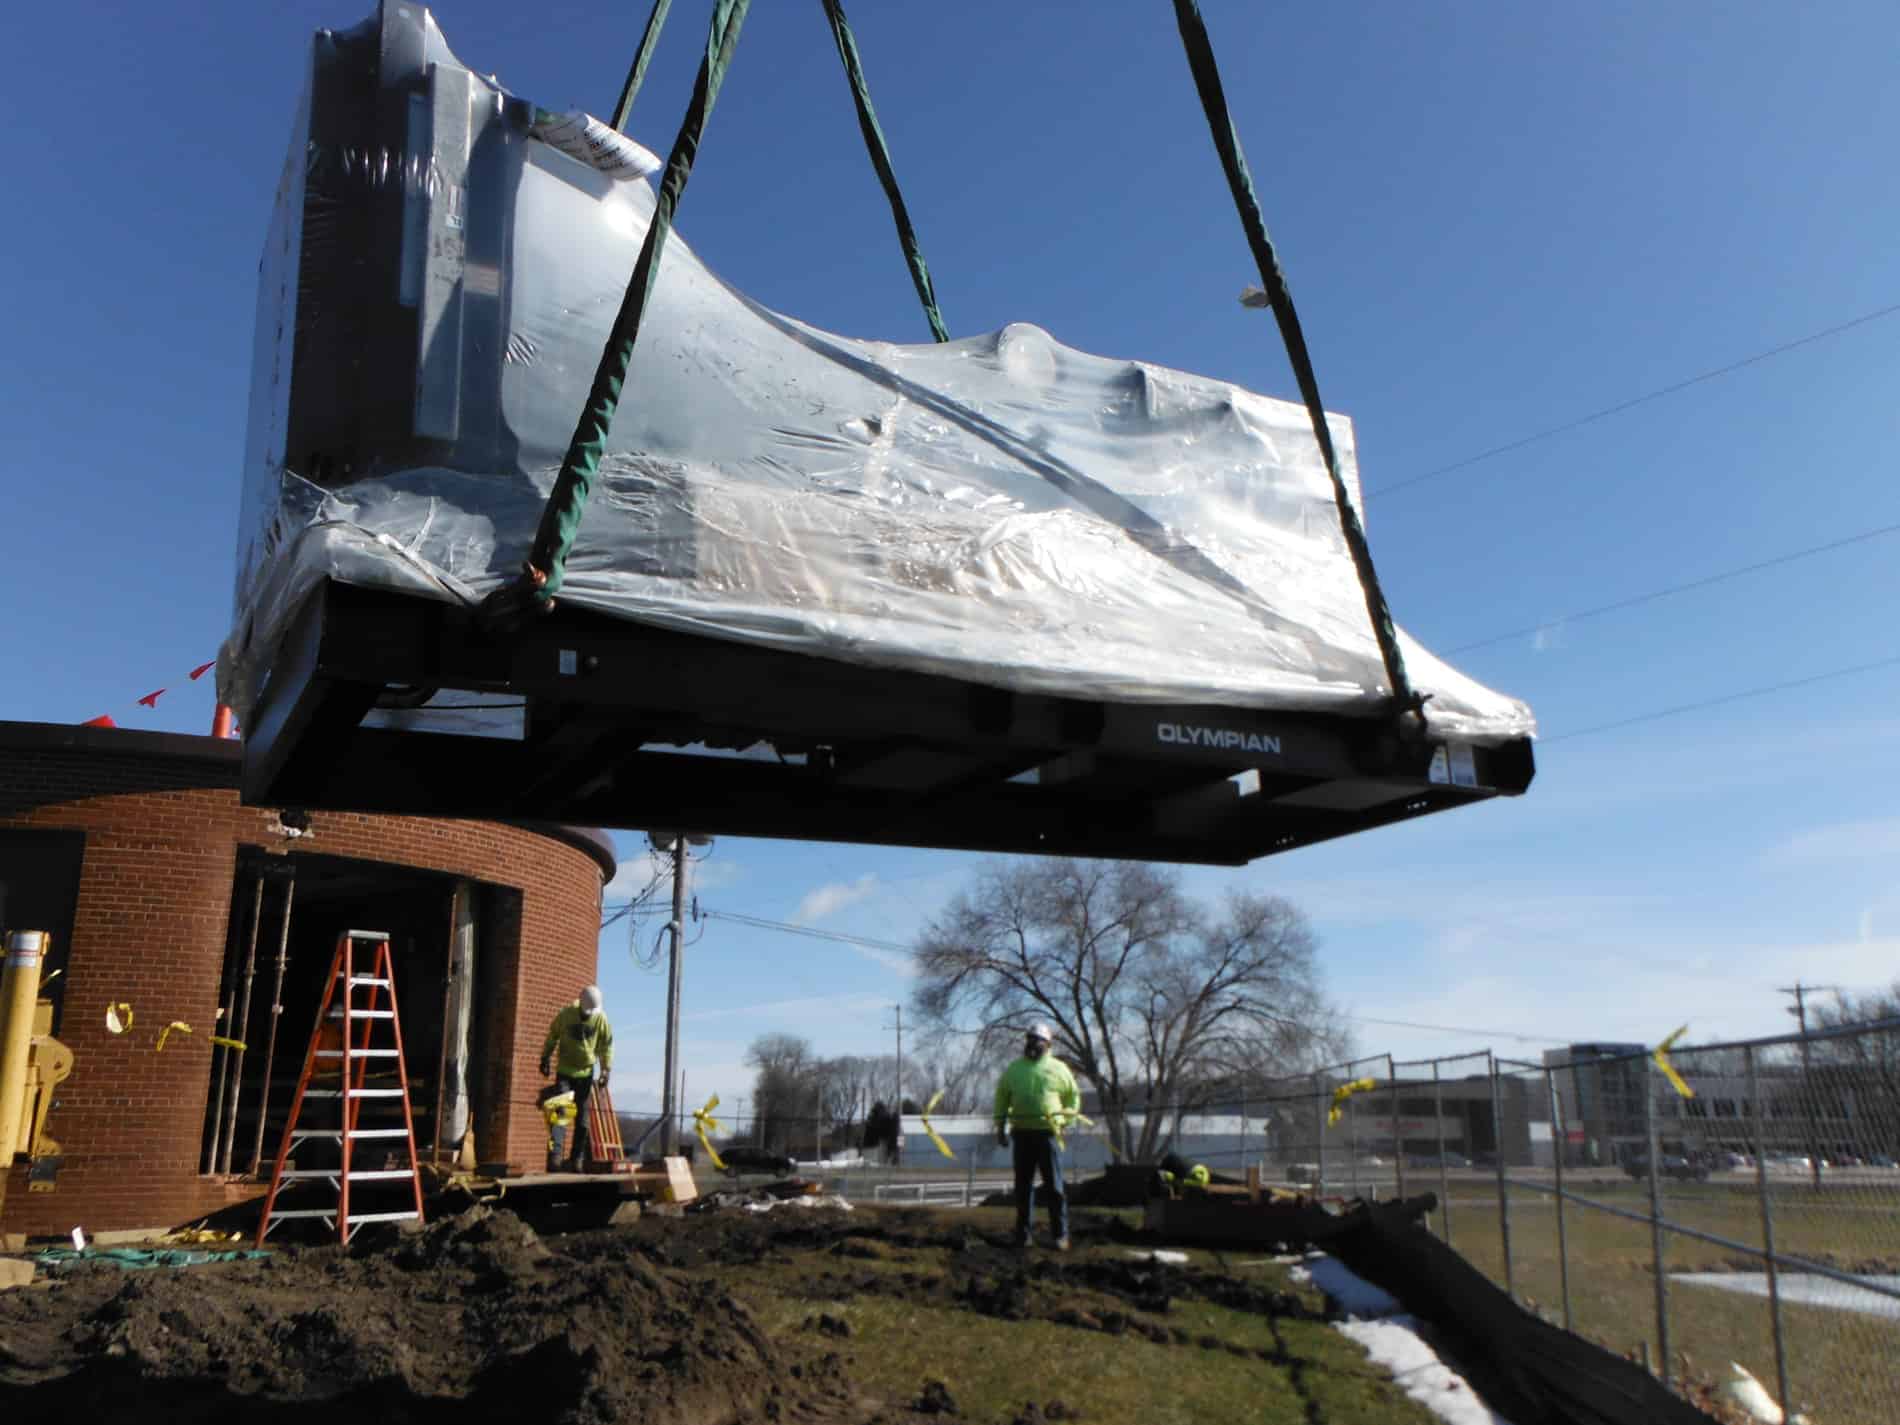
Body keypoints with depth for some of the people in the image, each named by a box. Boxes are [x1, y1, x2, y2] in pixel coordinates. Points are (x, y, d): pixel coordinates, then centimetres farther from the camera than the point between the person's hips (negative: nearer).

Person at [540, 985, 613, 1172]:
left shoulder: (601, 1018, -9)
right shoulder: (566, 1014, -12)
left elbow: (606, 1045, 2)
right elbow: (552, 1036, 5)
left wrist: (606, 1069, -2)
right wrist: (546, 1058, 7)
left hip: (586, 1073, 2)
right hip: (565, 1071, -1)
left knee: (582, 1119, 4)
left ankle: (576, 1159, 11)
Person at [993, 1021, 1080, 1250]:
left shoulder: (1058, 1069, 4)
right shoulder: (1014, 1069, 10)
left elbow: (1073, 1096, 13)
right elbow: (1002, 1098, 17)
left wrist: (1066, 1119, 4)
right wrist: (1001, 1126, 12)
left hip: (1048, 1133, -2)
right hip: (1022, 1133, 2)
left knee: (1054, 1186, -1)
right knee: (1023, 1185, 7)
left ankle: (1061, 1234, 5)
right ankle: (1023, 1234, 14)